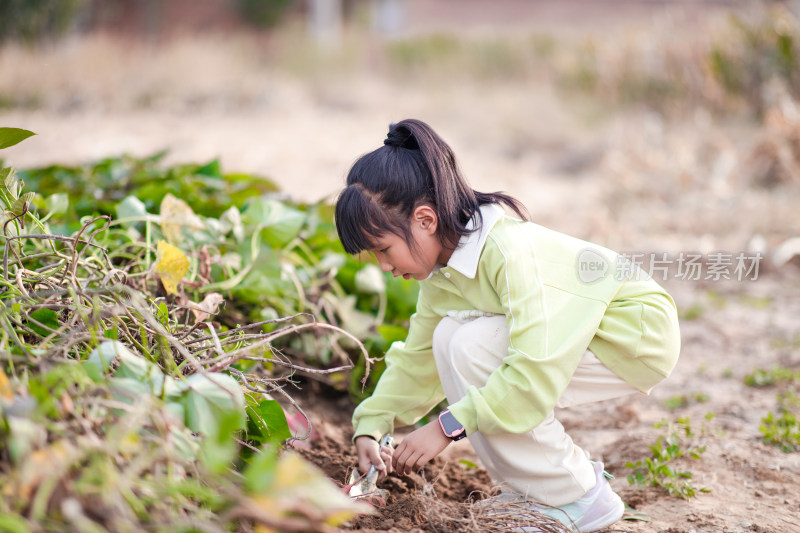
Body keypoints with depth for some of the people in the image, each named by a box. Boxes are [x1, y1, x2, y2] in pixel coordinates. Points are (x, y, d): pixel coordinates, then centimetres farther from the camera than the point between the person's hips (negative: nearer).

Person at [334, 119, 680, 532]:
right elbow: (418, 358, 8)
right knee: (448, 339, -5)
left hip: (641, 336, -9)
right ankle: (532, 488, 7)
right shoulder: (442, 264, -1)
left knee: (470, 347, -23)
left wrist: (449, 425, -30)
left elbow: (536, 371, -34)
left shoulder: (509, 249, -29)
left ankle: (578, 499, -10)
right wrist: (371, 427, -1)